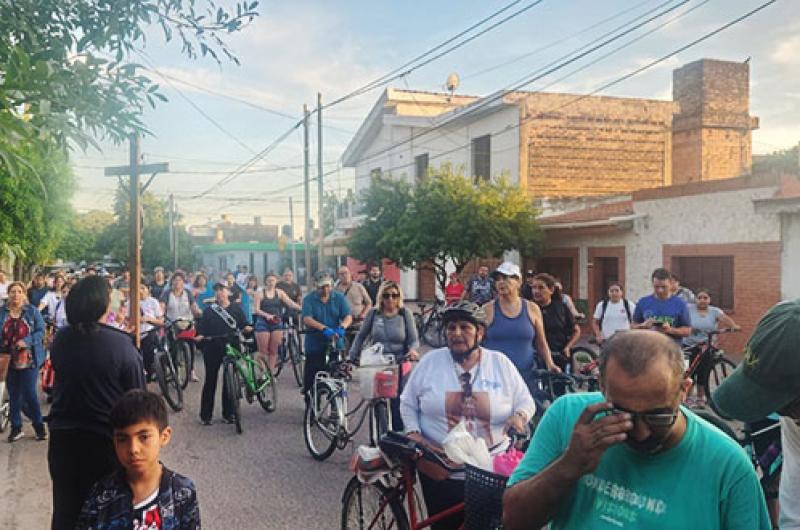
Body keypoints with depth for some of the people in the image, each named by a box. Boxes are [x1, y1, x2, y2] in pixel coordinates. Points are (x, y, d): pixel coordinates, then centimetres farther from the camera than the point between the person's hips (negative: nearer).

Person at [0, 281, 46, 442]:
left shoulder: (32, 311, 0)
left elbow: (41, 331, -4)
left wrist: (26, 341, -20)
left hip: (28, 358, -3)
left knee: (29, 393, -3)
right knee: (13, 395, 8)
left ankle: (39, 425, 13)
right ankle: (16, 428, 20)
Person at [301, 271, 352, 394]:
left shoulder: (339, 298, 5)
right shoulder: (309, 299, -1)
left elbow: (348, 317, -4)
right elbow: (307, 319, -16)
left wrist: (342, 327, -27)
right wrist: (324, 328, -31)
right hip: (314, 346, -1)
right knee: (311, 379, 2)